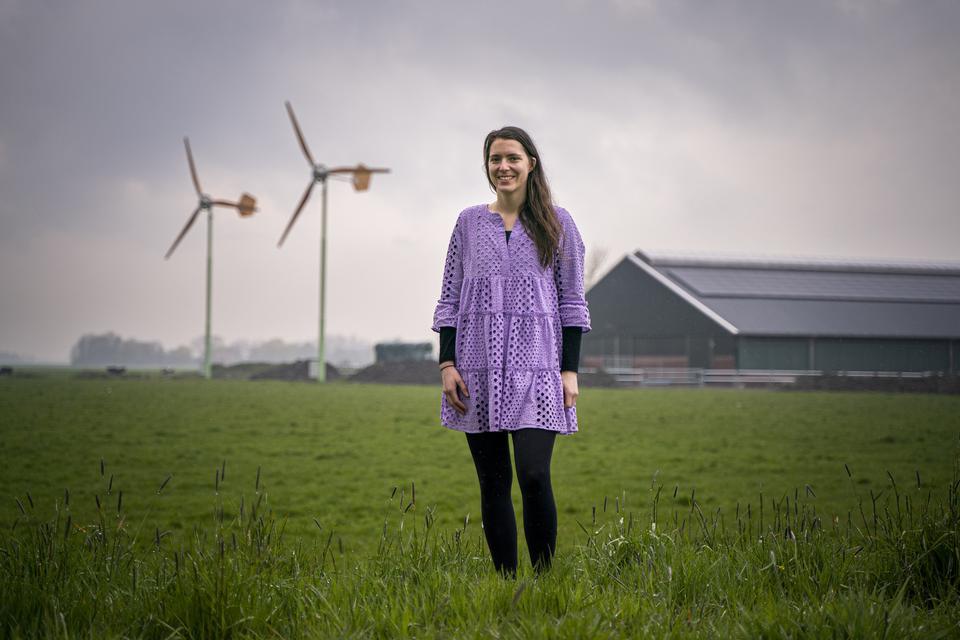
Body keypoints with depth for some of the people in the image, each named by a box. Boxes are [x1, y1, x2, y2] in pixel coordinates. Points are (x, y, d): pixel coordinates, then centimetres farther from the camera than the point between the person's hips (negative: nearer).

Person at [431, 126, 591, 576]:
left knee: (534, 477, -13)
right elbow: (449, 299, 10)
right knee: (493, 483, 4)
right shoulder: (469, 222, 11)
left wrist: (570, 370, -2)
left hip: (534, 365, -2)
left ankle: (544, 576, 0)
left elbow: (572, 302, 6)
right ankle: (505, 580, 11)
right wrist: (447, 364, 0)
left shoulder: (557, 223, 6)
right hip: (478, 367, 2)